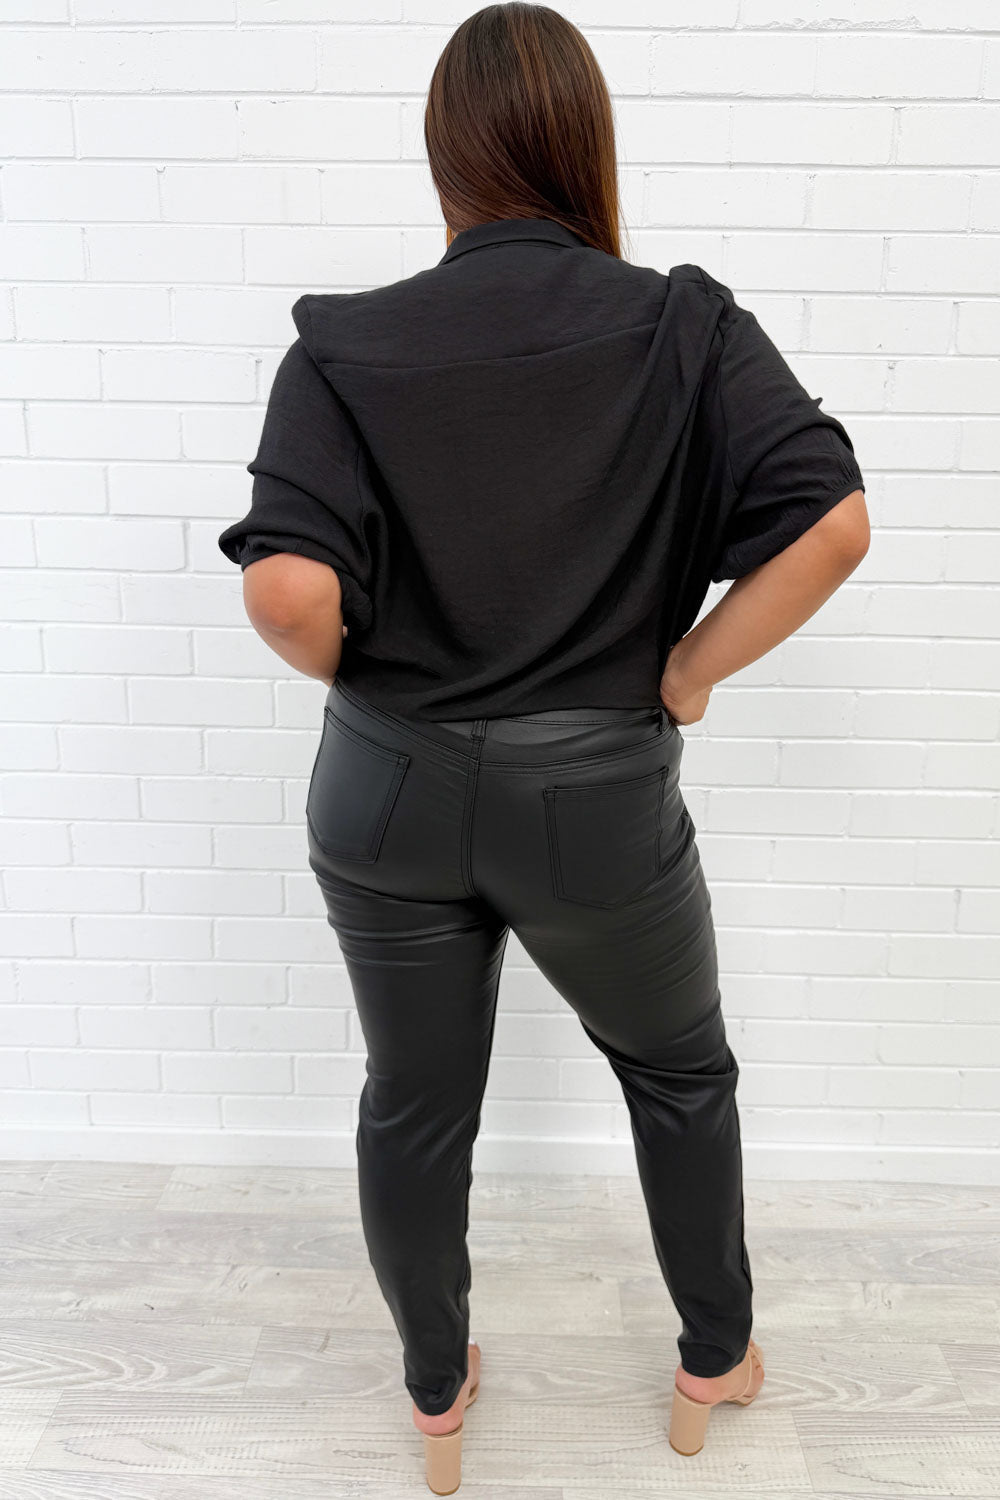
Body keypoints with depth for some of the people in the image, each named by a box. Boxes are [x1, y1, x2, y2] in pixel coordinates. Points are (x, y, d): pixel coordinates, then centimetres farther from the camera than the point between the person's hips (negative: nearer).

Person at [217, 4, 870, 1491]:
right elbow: (833, 520, -18)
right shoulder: (687, 328, -8)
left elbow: (287, 591, -21)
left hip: (389, 798, 1)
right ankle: (716, 1361, 47)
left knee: (415, 1104, 22)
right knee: (680, 1068, 27)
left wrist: (366, 681, -1)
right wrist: (691, 664, -5)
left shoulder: (345, 346, -9)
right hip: (600, 804, 0)